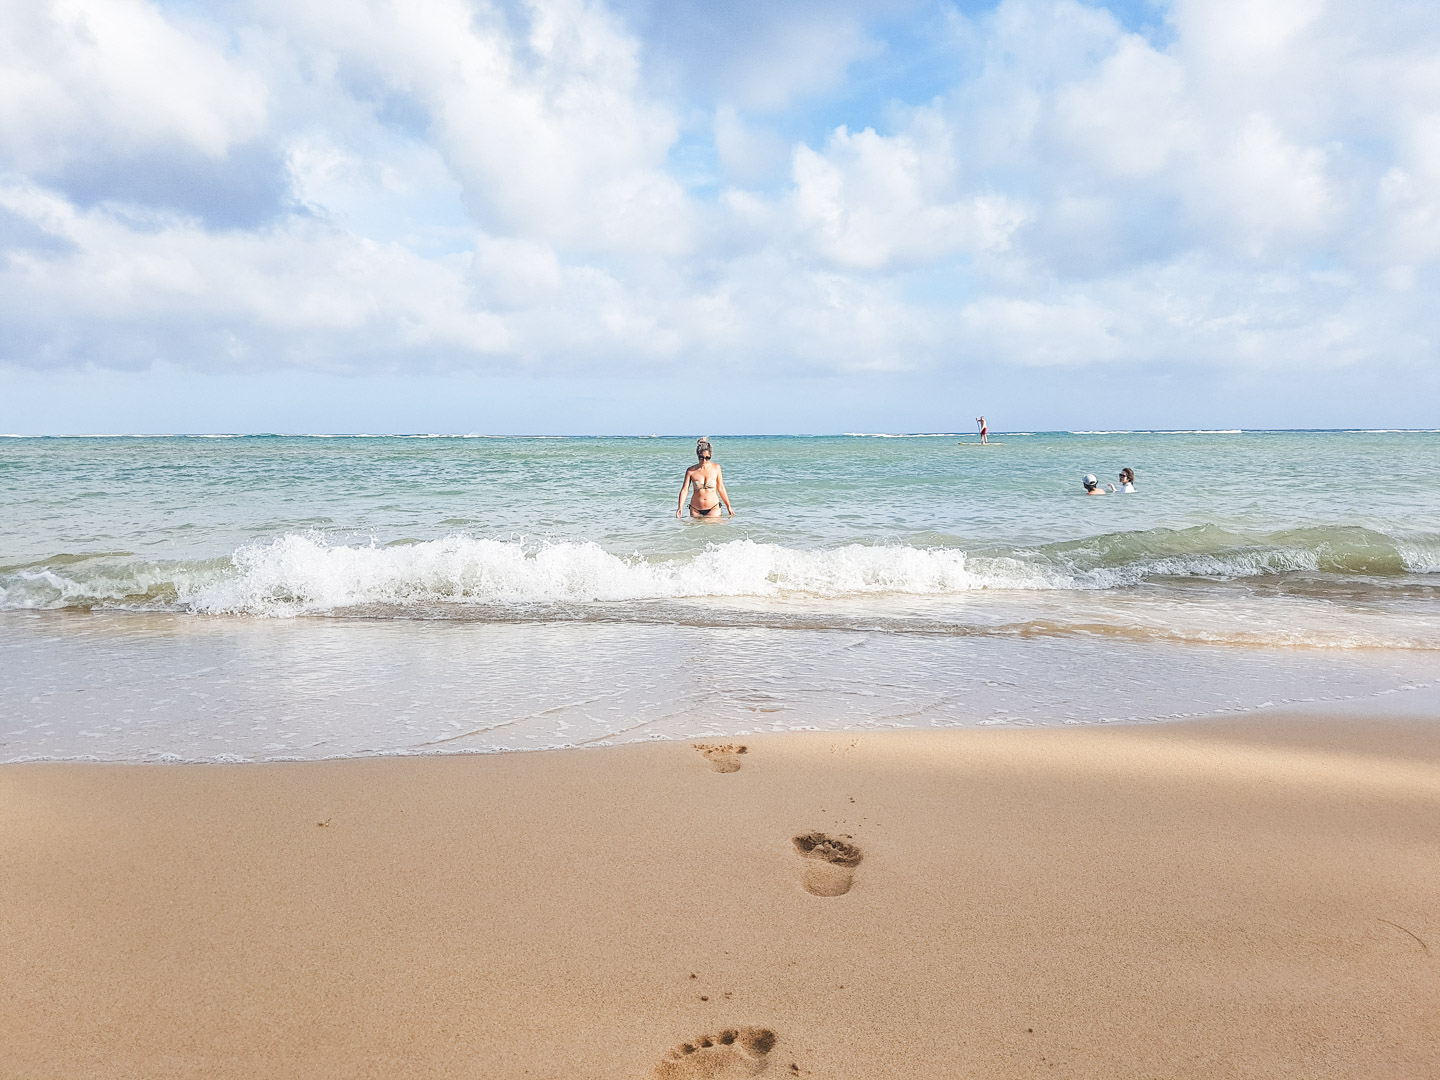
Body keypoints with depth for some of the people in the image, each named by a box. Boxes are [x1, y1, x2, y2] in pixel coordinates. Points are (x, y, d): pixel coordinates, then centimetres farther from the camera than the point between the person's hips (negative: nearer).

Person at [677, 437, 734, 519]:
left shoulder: (716, 468, 1)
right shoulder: (691, 470, -2)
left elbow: (721, 488, 9)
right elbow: (684, 490, -4)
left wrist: (728, 506, 12)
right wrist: (680, 508, -17)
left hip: (713, 509, 0)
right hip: (695, 510, 0)